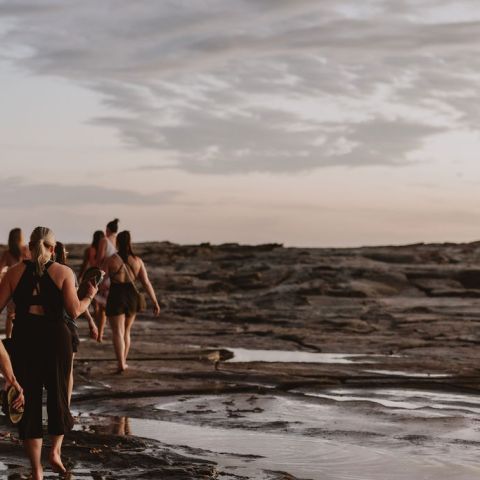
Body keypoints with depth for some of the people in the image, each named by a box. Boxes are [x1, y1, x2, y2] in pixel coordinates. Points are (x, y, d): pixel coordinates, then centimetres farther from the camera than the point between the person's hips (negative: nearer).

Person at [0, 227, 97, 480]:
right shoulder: (63, 272, -2)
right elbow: (74, 310, -7)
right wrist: (89, 296, 11)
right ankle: (55, 450, 6)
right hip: (56, 337, -1)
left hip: (23, 338, 1)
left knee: (28, 398, 7)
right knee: (58, 393, 19)